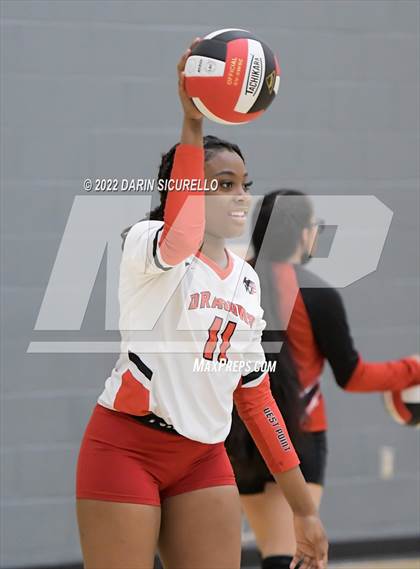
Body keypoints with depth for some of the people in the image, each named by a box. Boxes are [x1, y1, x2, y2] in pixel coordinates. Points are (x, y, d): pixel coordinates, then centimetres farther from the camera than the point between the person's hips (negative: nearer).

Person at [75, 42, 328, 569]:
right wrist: (192, 124, -42)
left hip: (203, 459, 6)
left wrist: (304, 509, 14)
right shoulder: (147, 243, -8)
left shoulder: (246, 279, 12)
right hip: (126, 447, -6)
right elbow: (181, 238, -35)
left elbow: (255, 394, 16)